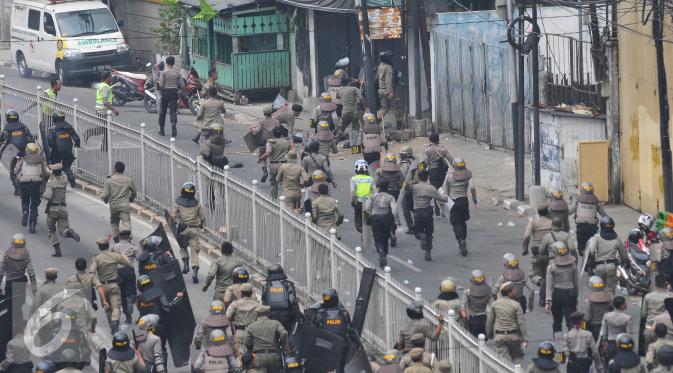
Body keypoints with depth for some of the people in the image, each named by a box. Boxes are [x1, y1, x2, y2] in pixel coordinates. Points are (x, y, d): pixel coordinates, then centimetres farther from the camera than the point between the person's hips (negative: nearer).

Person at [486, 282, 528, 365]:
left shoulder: (495, 304, 1)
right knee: (518, 356, 16)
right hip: (513, 336, -2)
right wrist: (525, 339, -4)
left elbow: (489, 321, 7)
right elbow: (521, 323, -9)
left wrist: (489, 333, 22)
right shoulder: (516, 305, -10)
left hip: (499, 336, 2)